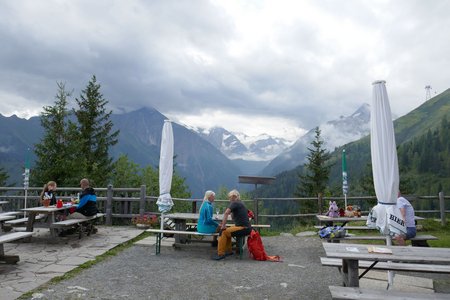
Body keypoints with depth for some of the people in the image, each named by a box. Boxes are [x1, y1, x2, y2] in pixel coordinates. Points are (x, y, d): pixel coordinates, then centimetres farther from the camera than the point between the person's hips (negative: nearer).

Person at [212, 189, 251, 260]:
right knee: (227, 230, 20)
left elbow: (226, 213, -22)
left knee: (223, 232, -12)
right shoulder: (240, 203, 20)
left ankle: (221, 254, -9)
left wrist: (223, 225, -17)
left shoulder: (234, 203, -8)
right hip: (246, 227, 10)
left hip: (244, 228, -10)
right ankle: (229, 251, 25)